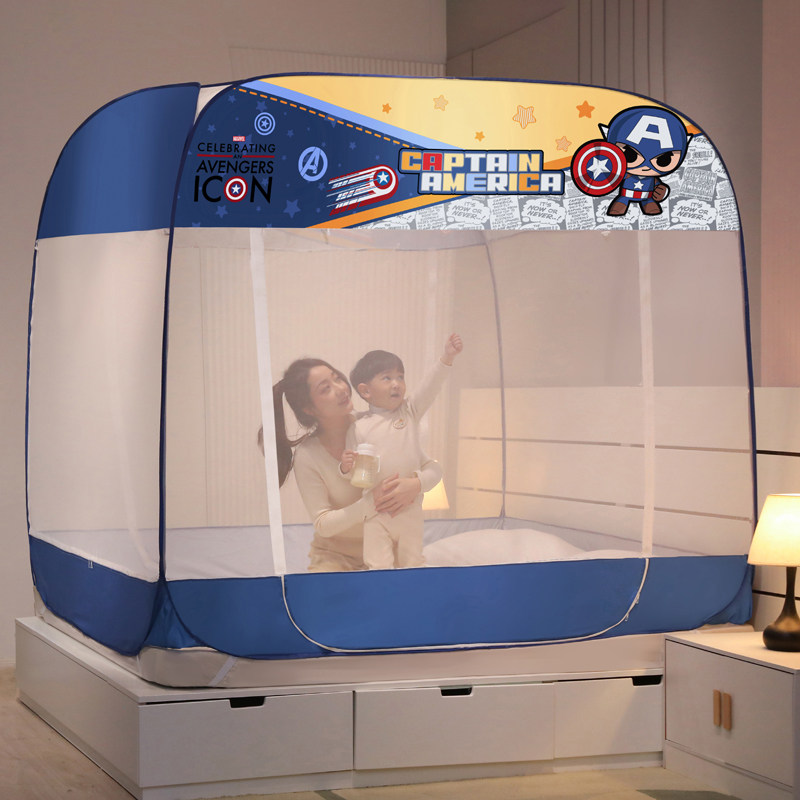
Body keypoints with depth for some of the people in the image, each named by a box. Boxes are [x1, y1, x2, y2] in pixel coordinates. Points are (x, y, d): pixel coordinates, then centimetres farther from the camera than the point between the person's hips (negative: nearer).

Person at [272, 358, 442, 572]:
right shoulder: (307, 456, -14)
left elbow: (434, 469, -6)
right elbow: (323, 524, -15)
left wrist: (416, 484, -30)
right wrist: (371, 503, -31)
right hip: (335, 555, -2)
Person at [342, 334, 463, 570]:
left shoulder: (410, 411, 5)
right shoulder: (359, 428, -3)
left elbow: (430, 387, -8)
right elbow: (356, 475, 0)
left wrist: (447, 357, -19)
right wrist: (347, 468, -23)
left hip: (410, 508, 3)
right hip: (376, 512, -2)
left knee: (412, 562, 10)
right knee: (378, 565, -7)